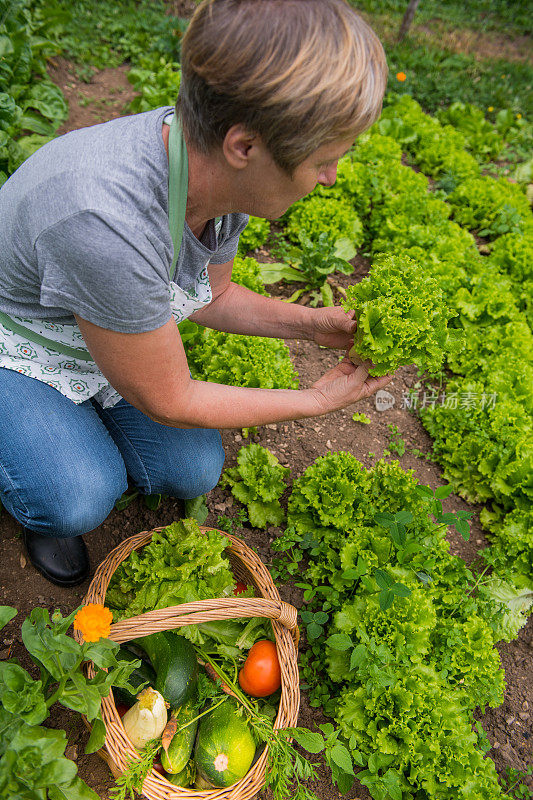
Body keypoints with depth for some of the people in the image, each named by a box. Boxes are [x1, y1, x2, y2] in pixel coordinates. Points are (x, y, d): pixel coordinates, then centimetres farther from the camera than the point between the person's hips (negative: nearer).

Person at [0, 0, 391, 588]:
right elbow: (169, 403, -28)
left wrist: (309, 324, -12)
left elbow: (211, 295, 1)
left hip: (104, 328, 6)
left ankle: (80, 414, 20)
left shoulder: (214, 167, -19)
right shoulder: (109, 223, -43)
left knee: (193, 472, -7)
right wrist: (317, 401, -19)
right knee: (79, 501, -27)